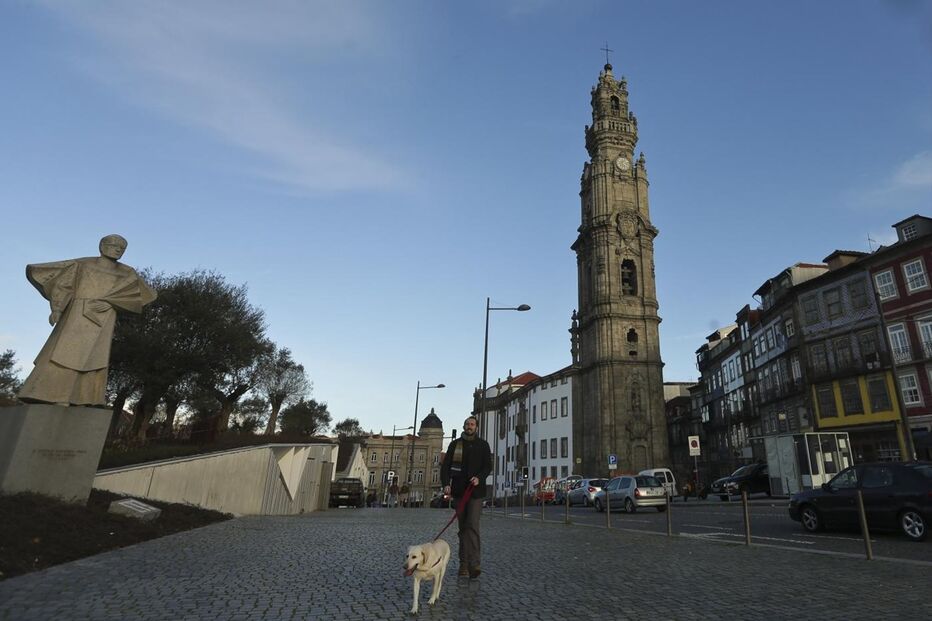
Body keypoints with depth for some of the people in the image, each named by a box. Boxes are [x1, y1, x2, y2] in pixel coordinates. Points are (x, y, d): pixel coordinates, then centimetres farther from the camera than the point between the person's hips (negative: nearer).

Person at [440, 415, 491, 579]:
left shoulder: (482, 445, 7)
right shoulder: (455, 444, 9)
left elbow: (488, 466, 2)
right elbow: (446, 465, 3)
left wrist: (479, 478, -17)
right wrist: (446, 483, -12)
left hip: (475, 491, -2)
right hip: (459, 491, 2)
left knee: (472, 525, -15)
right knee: (463, 527, 7)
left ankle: (474, 564, -18)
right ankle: (464, 565, 12)